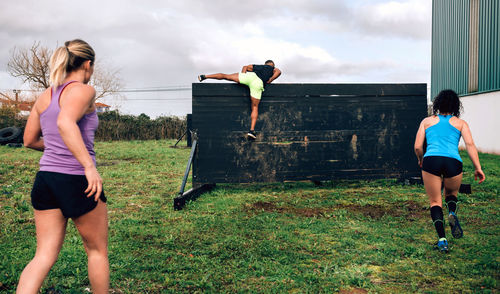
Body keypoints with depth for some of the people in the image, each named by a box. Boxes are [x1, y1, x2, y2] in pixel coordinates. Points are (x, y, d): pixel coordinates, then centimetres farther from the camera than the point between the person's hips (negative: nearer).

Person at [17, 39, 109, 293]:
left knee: (44, 256, 10)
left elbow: (29, 140, 16)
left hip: (45, 178, 7)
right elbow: (65, 122, -29)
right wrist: (89, 165, -33)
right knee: (97, 250, 14)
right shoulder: (83, 91, -10)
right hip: (77, 181, -6)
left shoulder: (44, 97, 12)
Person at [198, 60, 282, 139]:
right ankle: (252, 130, -7)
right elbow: (278, 72, 7)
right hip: (258, 83, -2)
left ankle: (204, 76, 15)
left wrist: (242, 77, 28)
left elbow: (246, 67, 39)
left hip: (250, 75, 2)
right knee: (255, 107, 4)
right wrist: (269, 81, 11)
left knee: (226, 76, 16)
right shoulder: (274, 69, 29)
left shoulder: (258, 66, 39)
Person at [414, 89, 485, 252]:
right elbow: (470, 144, 4)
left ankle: (442, 239, -5)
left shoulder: (427, 121, 19)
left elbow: (418, 147, 13)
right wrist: (478, 168, 0)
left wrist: (421, 160, 32)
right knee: (451, 193, 27)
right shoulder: (460, 123, 19)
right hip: (453, 162, 1)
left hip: (431, 160, -1)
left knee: (435, 201, 11)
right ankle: (452, 214, -5)